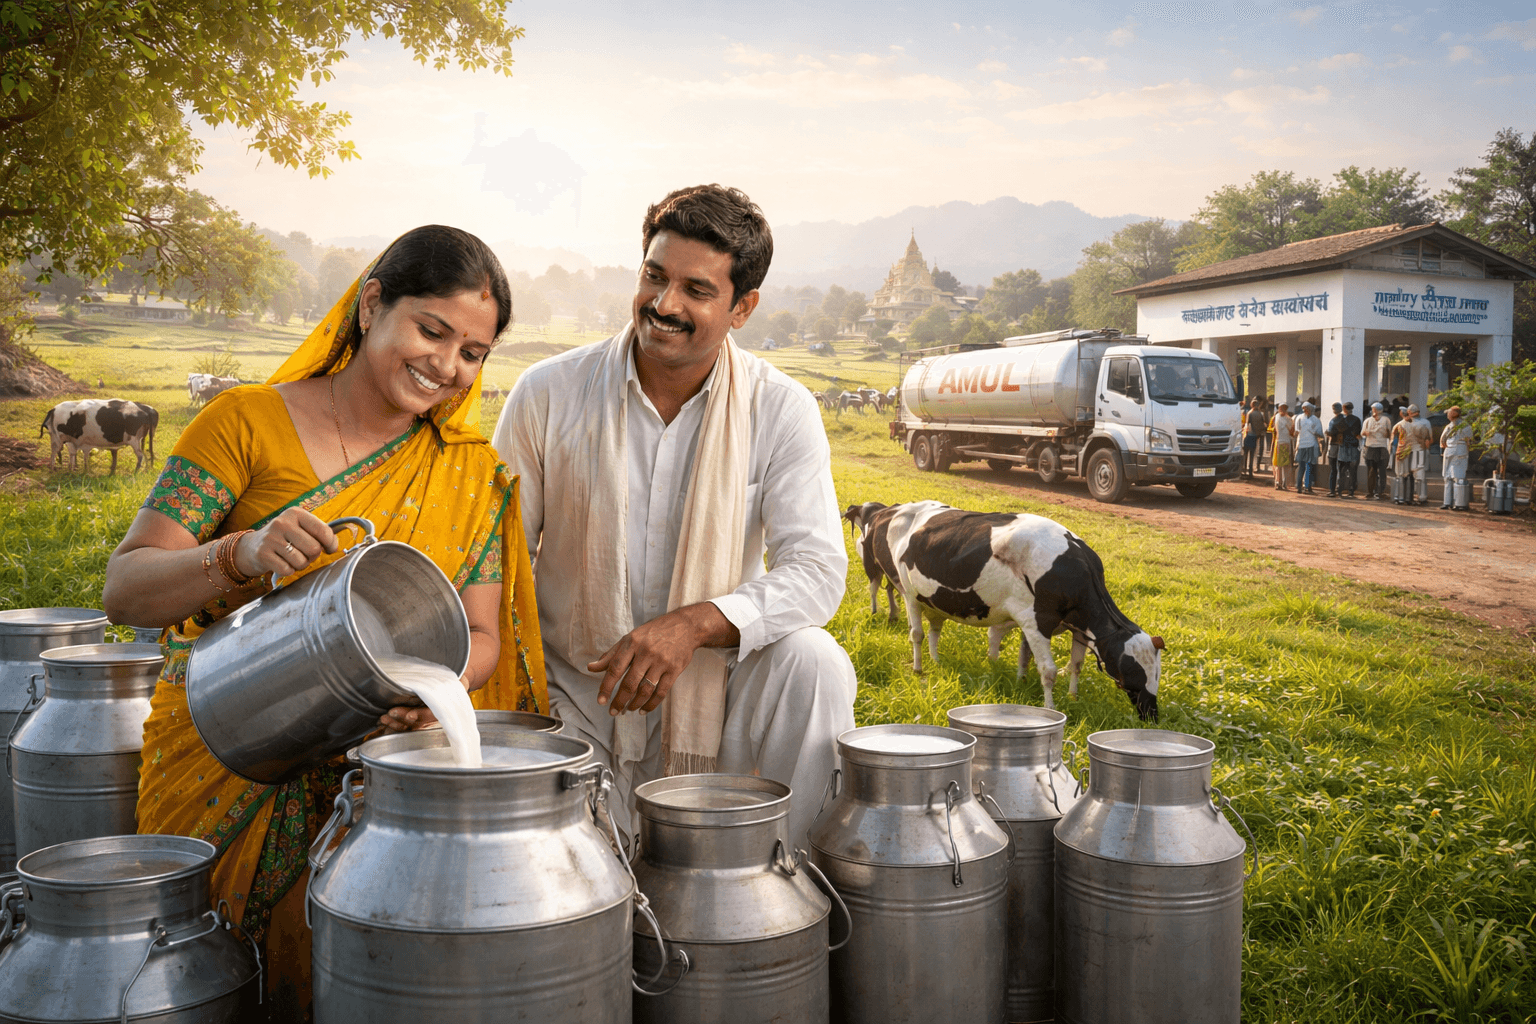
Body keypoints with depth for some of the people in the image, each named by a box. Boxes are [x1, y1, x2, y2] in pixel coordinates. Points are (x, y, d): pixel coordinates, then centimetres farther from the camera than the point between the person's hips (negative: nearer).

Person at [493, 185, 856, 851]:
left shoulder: (780, 410, -7)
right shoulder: (548, 394, -5)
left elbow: (818, 568, -14)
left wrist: (694, 623, -30)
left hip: (716, 689, 0)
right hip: (573, 702, 0)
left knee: (813, 662, -29)